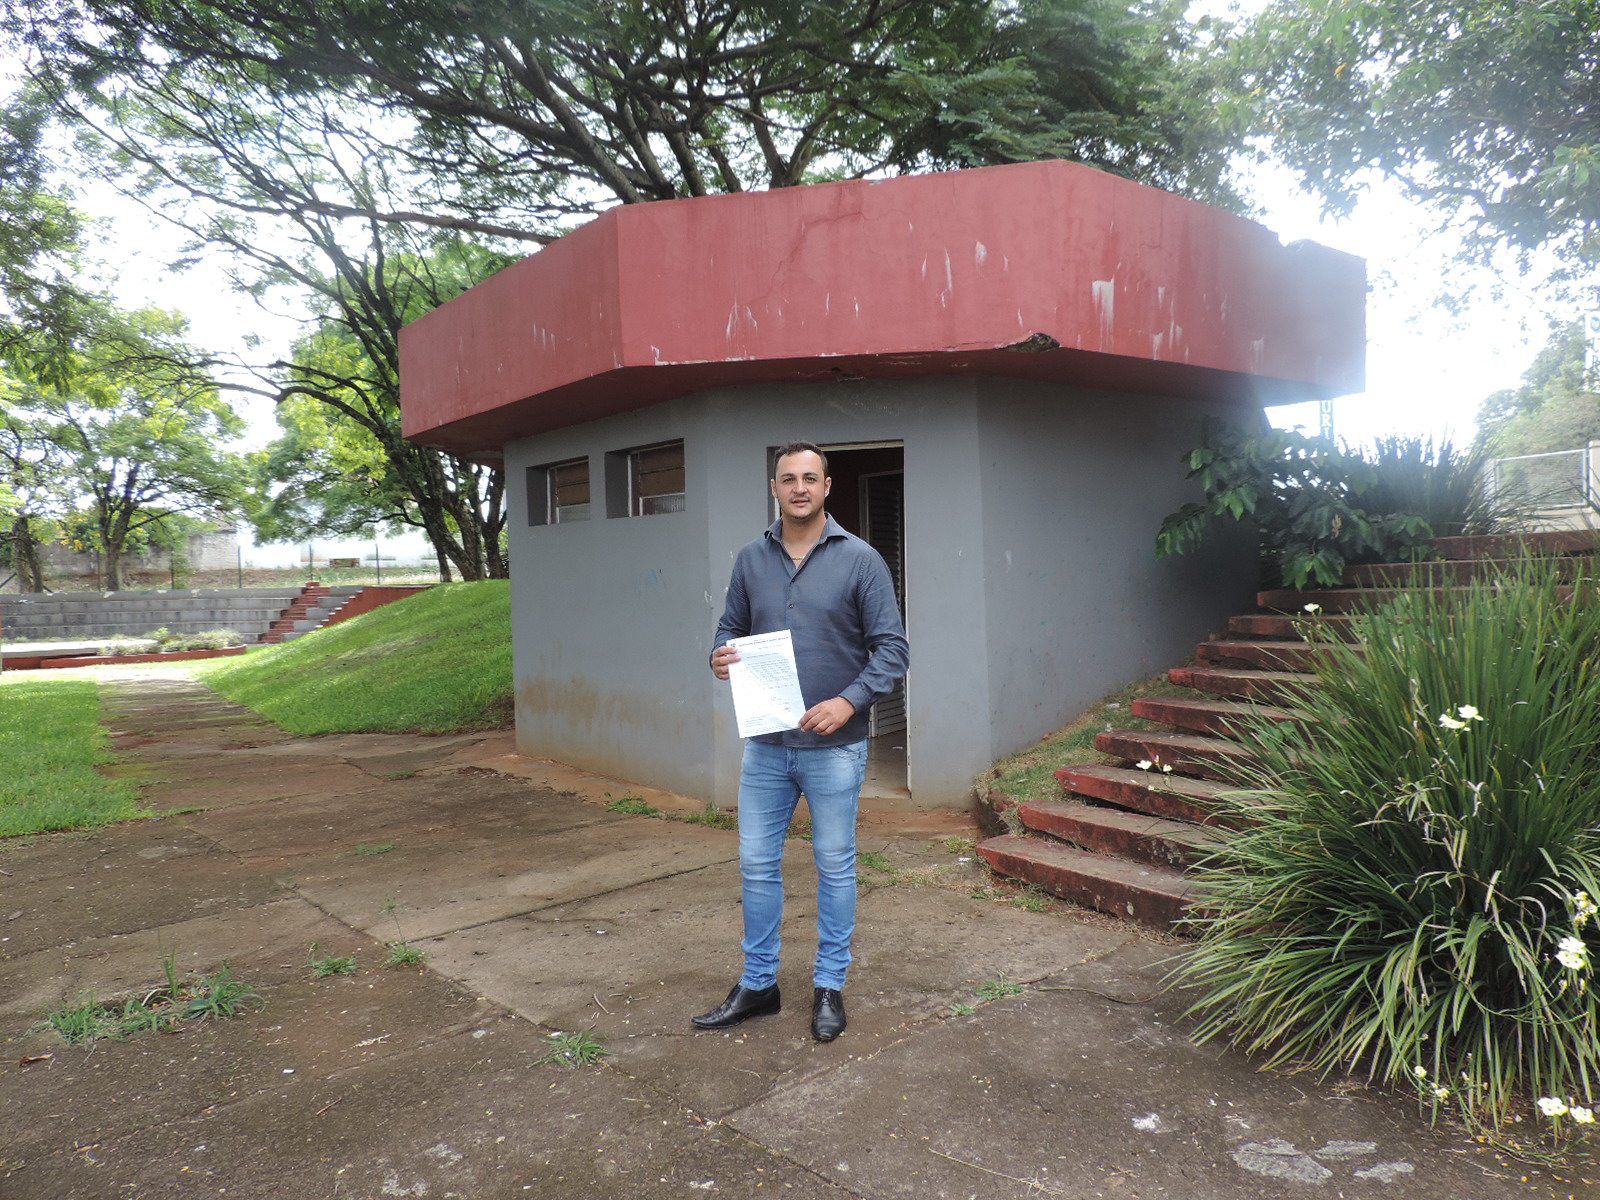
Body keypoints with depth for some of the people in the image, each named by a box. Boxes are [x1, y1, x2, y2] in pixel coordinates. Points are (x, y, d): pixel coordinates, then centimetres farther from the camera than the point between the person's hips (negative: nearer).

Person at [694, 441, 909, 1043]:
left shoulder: (859, 559, -5)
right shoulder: (751, 559, 6)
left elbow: (891, 647, -7)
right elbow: (731, 627, 14)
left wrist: (850, 701, -20)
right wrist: (720, 657, -9)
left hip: (834, 745, -3)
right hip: (765, 744, 4)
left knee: (834, 865, 9)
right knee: (756, 864, 10)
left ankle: (829, 986, 26)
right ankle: (758, 983, 27)